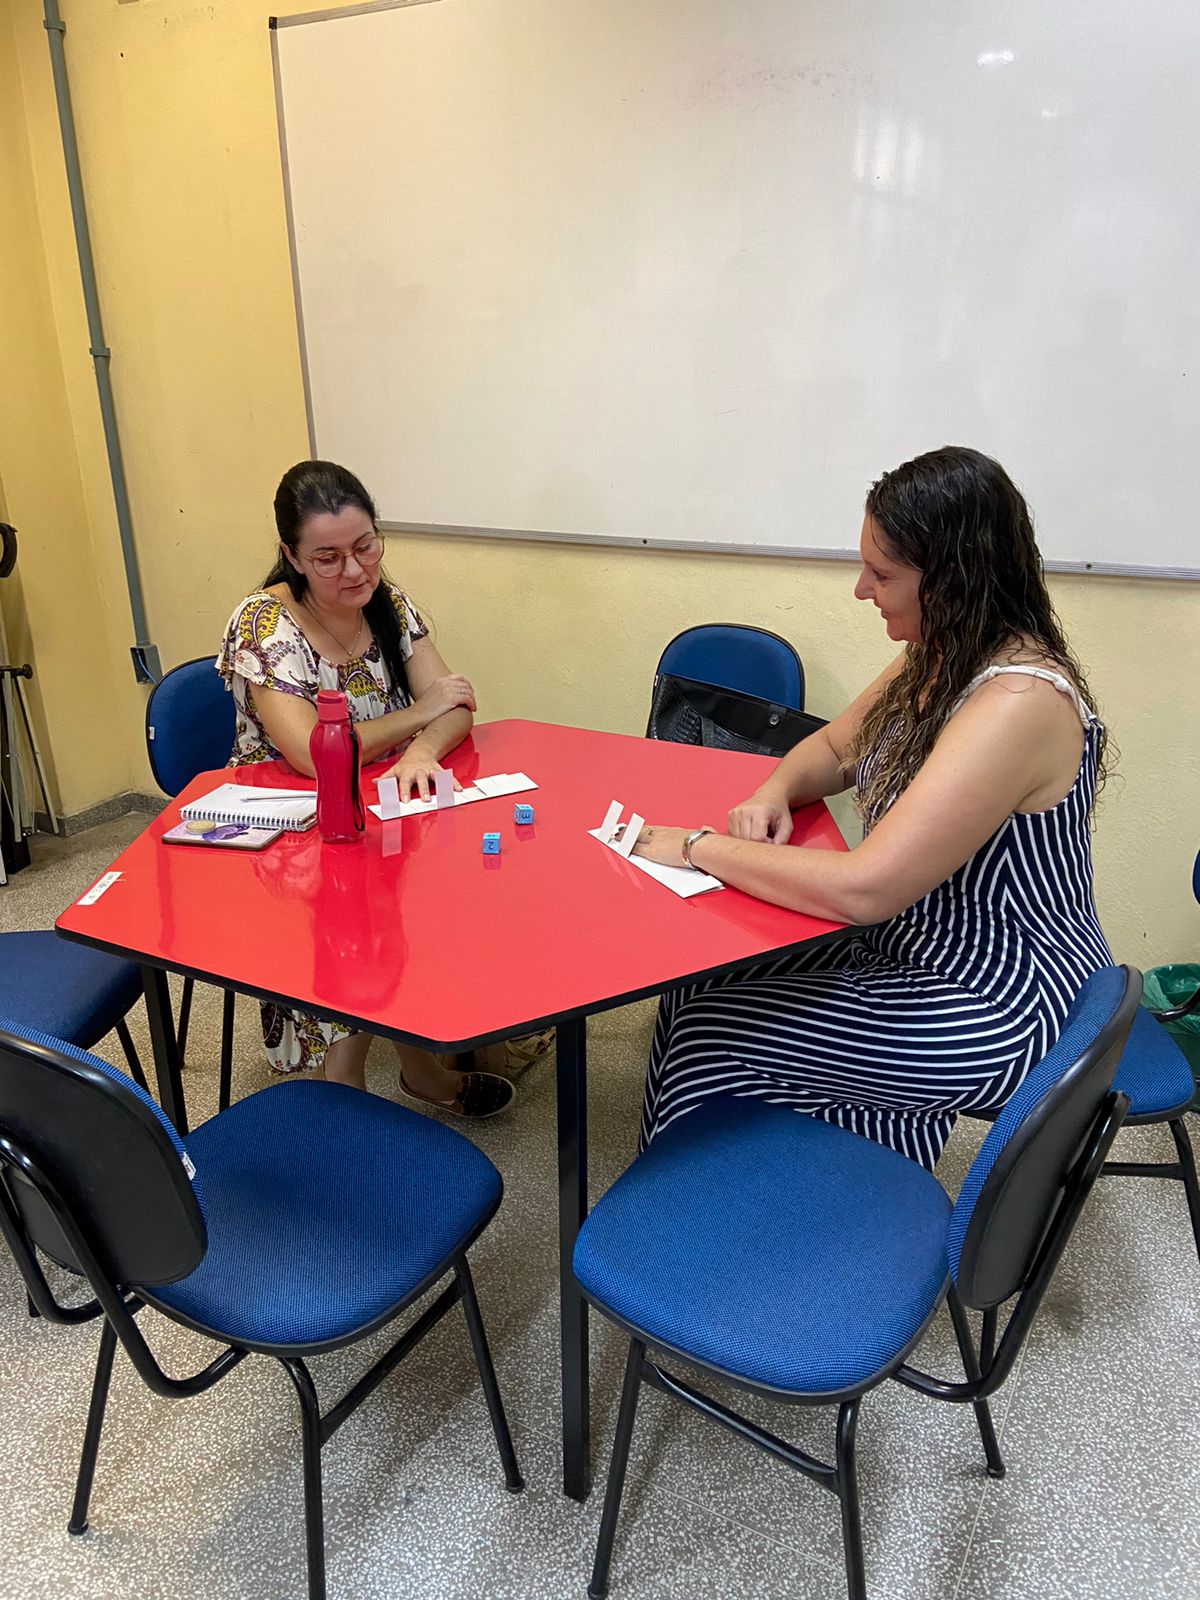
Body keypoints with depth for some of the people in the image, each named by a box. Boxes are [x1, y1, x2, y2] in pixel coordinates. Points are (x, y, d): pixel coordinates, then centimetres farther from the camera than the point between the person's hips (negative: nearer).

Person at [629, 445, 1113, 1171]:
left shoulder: (1018, 703, -29)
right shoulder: (939, 658, 1)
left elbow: (861, 890, -32)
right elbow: (835, 747, 15)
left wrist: (700, 848, -21)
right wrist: (773, 792, -8)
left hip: (998, 1003, -9)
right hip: (911, 945, 9)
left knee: (707, 1030, -8)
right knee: (700, 984, 0)